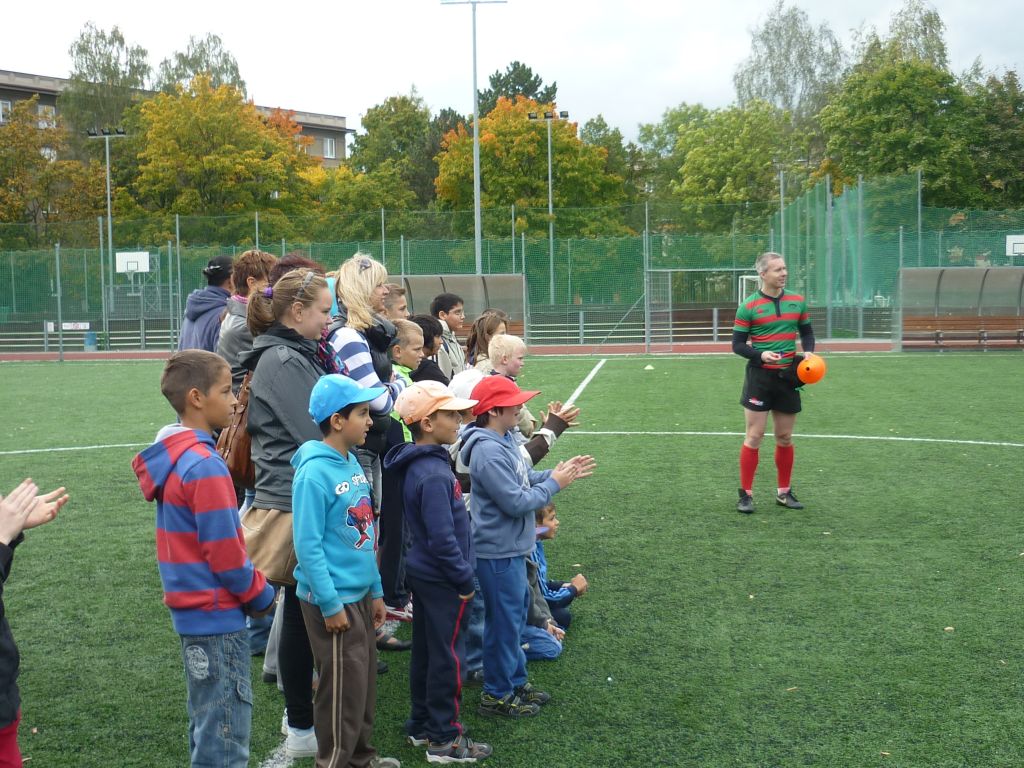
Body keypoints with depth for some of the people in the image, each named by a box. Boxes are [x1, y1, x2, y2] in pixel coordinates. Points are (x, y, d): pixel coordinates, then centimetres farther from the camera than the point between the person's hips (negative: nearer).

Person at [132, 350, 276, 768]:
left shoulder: (172, 455, 6)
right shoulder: (206, 466, -22)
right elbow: (225, 555, -20)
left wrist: (252, 588, 11)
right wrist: (261, 595, -4)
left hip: (193, 611, 9)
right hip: (218, 615, -9)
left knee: (207, 724, 20)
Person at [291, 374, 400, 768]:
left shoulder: (352, 463, 6)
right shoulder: (314, 472, -19)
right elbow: (308, 546, -20)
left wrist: (375, 591, 13)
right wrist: (331, 604, -18)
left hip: (359, 594, 8)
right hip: (333, 600, -8)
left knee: (365, 678, 18)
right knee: (343, 685, 2)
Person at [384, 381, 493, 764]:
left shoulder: (418, 464, 5)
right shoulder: (434, 474, -25)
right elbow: (443, 538, -26)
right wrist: (465, 579, -15)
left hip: (423, 574, 10)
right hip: (442, 581, -9)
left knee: (425, 651, 18)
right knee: (447, 657, 2)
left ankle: (421, 725, 30)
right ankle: (444, 739, 13)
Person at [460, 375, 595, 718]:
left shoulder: (502, 442, 6)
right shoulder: (488, 452, -25)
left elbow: (525, 479, 14)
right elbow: (516, 502, -25)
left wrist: (558, 472, 0)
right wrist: (554, 483, -15)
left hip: (512, 548, 10)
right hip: (499, 552, -10)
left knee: (516, 614, 20)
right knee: (504, 622, 2)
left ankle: (516, 681, 35)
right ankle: (497, 695, 17)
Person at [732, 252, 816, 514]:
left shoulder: (797, 301, 5)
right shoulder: (748, 306, -7)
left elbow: (807, 332, 16)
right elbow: (737, 344, -4)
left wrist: (809, 352, -5)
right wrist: (761, 355, -21)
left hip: (788, 376, 4)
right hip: (759, 375, -4)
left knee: (785, 437, 10)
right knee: (754, 436, -3)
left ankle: (784, 492, 23)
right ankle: (746, 494, 6)